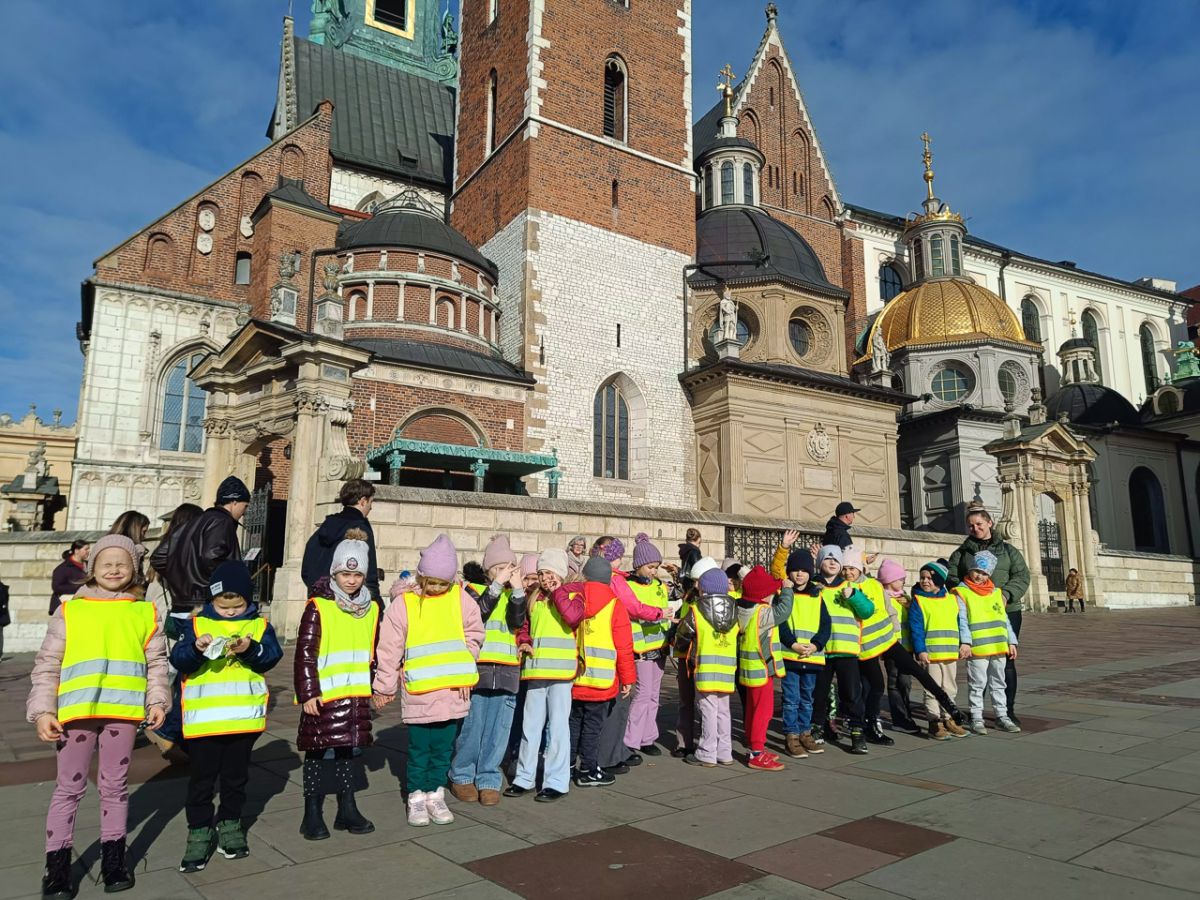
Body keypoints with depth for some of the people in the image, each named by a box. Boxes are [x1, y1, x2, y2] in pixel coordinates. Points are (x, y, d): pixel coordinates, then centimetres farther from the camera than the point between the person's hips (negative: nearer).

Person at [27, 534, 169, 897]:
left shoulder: (145, 612, 6)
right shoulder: (69, 610, 3)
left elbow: (156, 663, 8)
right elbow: (47, 665, 4)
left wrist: (157, 700, -2)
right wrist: (42, 710, -3)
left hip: (123, 710, 1)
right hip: (77, 711, -1)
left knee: (115, 786, 12)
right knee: (69, 788, 8)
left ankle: (114, 859, 24)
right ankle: (57, 865, 21)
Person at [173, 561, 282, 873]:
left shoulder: (259, 625, 4)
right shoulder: (196, 624, 2)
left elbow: (272, 657, -8)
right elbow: (178, 659, -9)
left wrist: (250, 650, -26)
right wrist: (196, 649, -29)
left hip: (244, 715, 1)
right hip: (203, 716, -1)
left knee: (236, 774, 14)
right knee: (202, 776, 7)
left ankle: (230, 823, 30)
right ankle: (199, 830, 19)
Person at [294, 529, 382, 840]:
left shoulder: (371, 608, 8)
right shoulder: (318, 607, -10)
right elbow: (305, 654, -11)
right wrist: (308, 693, -14)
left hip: (356, 697, 5)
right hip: (323, 697, -5)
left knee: (349, 750, 14)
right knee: (320, 752, 3)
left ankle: (347, 809, 26)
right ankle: (312, 813, 17)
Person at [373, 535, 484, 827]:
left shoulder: (461, 598, 1)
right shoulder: (403, 602, -7)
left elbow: (475, 633, 10)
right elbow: (390, 648, -1)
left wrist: (463, 663, -1)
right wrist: (385, 685, 3)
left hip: (453, 689, 2)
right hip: (418, 691, -2)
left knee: (444, 746, 12)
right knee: (419, 748, 6)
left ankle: (435, 795, 27)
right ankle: (417, 797, 23)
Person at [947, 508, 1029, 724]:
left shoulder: (1008, 550, 11)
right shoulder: (961, 553, 11)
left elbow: (1021, 576, 0)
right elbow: (951, 576, 3)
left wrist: (1006, 594, -16)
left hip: (1006, 612, 0)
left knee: (1006, 662, 2)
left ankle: (1008, 710, 14)